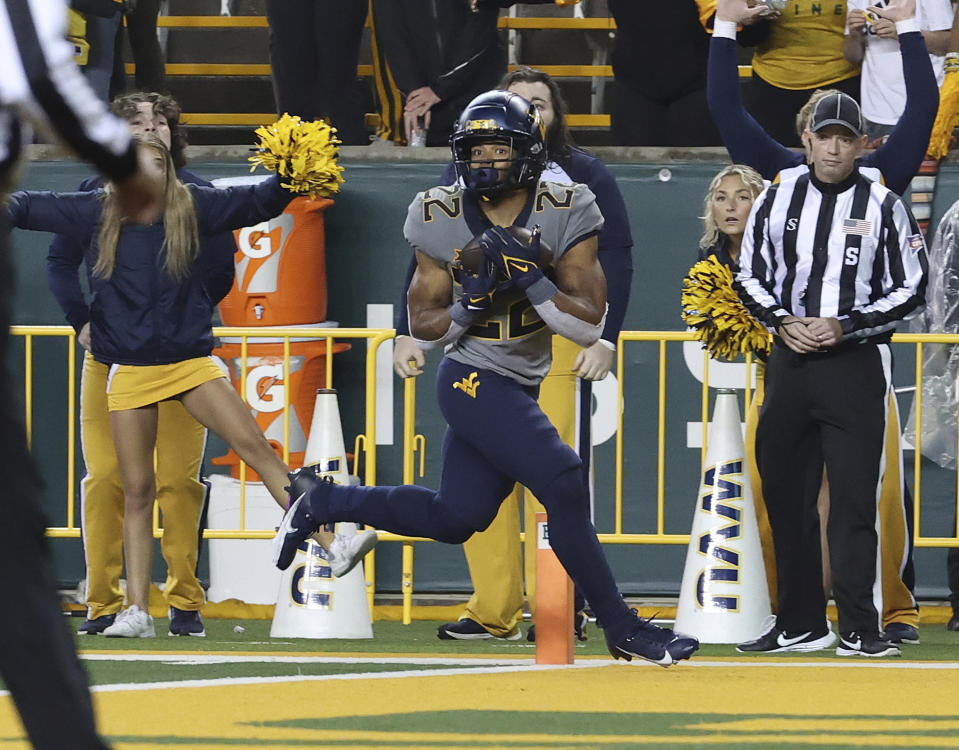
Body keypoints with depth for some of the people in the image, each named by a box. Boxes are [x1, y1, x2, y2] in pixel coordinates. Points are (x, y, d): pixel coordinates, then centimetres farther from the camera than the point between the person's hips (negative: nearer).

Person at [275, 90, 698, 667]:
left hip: (519, 389, 4)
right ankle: (621, 627, -11)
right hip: (473, 380, -4)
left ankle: (320, 500, 30)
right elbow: (423, 330, -1)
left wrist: (531, 279, -25)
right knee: (561, 482, -19)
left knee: (455, 517, 12)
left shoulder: (564, 216, -7)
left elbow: (591, 326, -12)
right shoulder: (444, 219, -7)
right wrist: (468, 305, -21)